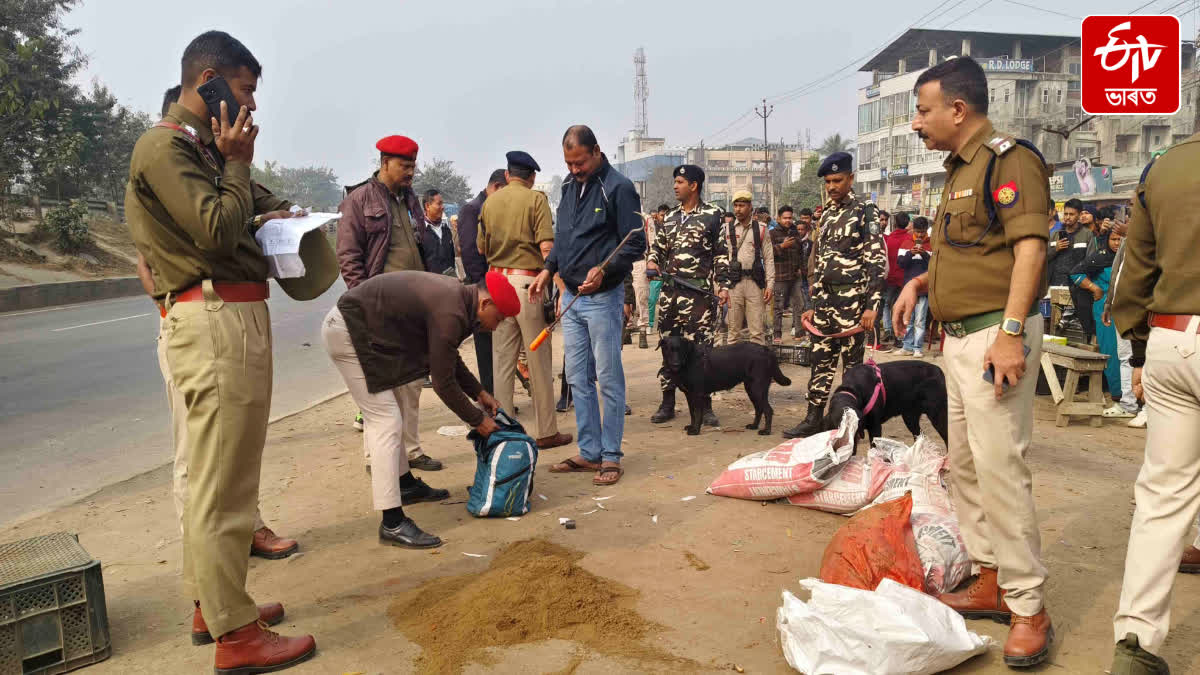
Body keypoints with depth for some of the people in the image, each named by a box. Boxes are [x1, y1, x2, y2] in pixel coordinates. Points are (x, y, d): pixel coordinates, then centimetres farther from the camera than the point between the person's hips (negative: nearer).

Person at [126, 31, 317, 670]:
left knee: (214, 471, 16)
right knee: (222, 480, -6)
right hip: (216, 321, -11)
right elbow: (218, 230, -18)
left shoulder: (202, 147, 20)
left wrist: (275, 210, 9)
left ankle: (212, 602, 29)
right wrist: (237, 162, -6)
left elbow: (244, 206, 29)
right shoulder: (164, 147, -9)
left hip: (235, 318, 11)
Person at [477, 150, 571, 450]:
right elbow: (546, 247, -13)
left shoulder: (489, 202, 10)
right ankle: (546, 431, 10)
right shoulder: (536, 199, -5)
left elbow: (481, 248, 16)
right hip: (528, 281, -5)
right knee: (539, 359, 3)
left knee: (501, 358, 10)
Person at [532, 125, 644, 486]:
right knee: (577, 379, 10)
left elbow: (636, 243, -12)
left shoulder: (618, 187, -10)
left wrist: (604, 269, -25)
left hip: (603, 297, -7)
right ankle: (589, 452, 20)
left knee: (609, 379, 0)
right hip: (571, 296, 8)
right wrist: (549, 269, 10)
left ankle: (611, 456, 9)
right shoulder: (570, 186, 12)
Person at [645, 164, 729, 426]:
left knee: (701, 347, -4)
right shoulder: (670, 218, 15)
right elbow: (658, 247, 22)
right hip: (670, 290, 5)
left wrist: (723, 285, -5)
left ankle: (705, 405, 7)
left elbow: (722, 254, 2)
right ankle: (667, 403, 16)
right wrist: (652, 261, 0)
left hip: (699, 292, -5)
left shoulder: (712, 215, 2)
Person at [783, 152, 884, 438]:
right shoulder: (827, 215, 16)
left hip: (852, 300, -6)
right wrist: (815, 305, 17)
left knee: (853, 363, 1)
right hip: (825, 299, 7)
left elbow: (878, 262, -11)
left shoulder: (865, 212, -5)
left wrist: (872, 306, -18)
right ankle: (813, 419, 15)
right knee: (821, 359, 9)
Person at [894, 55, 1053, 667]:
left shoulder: (1009, 158, -9)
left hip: (994, 334, -10)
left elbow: (1029, 247, -19)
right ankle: (989, 582, 24)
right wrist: (919, 282, 15)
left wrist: (1010, 331, -26)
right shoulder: (960, 169, 19)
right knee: (964, 463, 13)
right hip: (958, 336, 10)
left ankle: (1028, 606, 1)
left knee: (999, 466, -10)